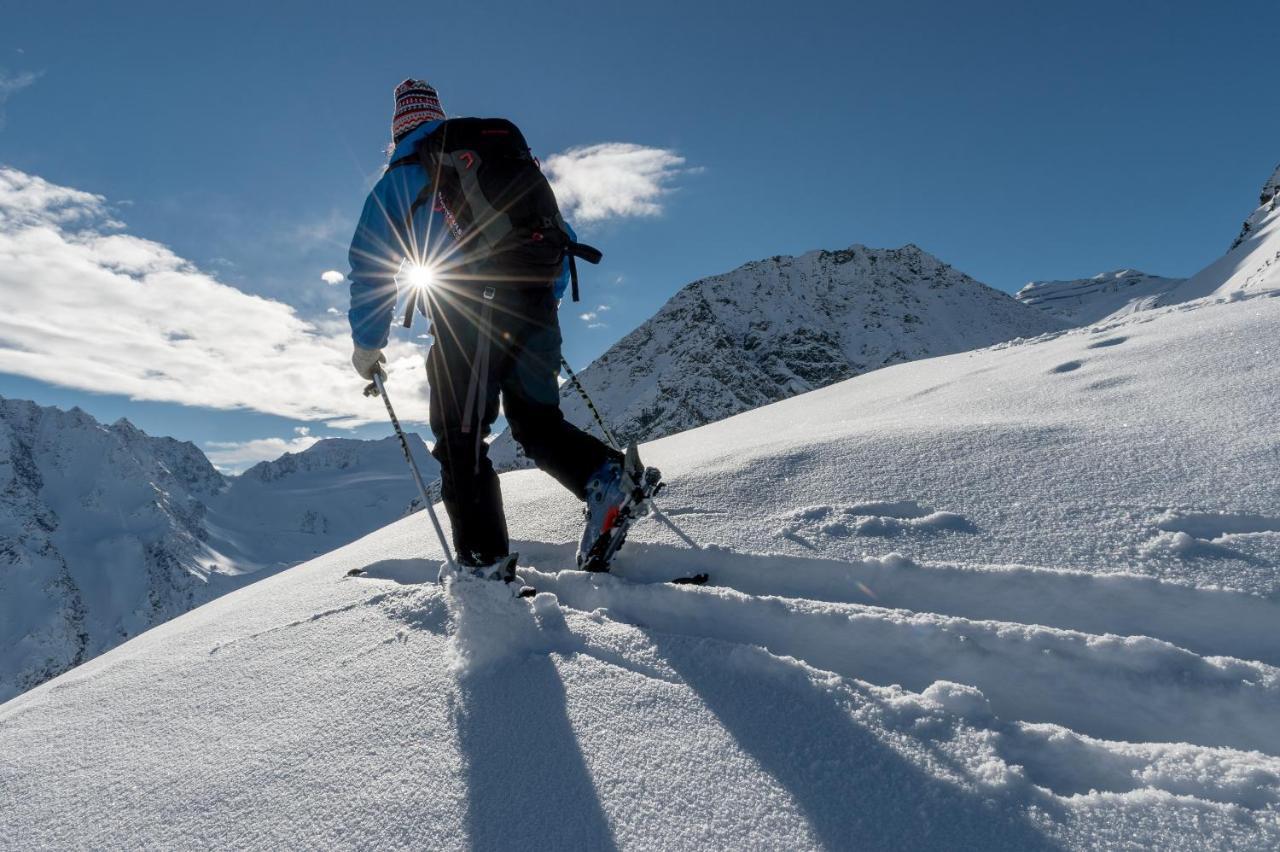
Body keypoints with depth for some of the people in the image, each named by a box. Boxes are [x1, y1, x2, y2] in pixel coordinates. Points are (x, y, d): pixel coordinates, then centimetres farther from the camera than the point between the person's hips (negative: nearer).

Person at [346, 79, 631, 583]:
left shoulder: (399, 178, 16)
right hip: (534, 307, 4)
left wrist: (367, 346, 17)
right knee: (536, 420, 15)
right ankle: (604, 474, -11)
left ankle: (485, 560, -2)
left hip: (467, 318, -4)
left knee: (460, 440, 4)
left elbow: (369, 264, 10)